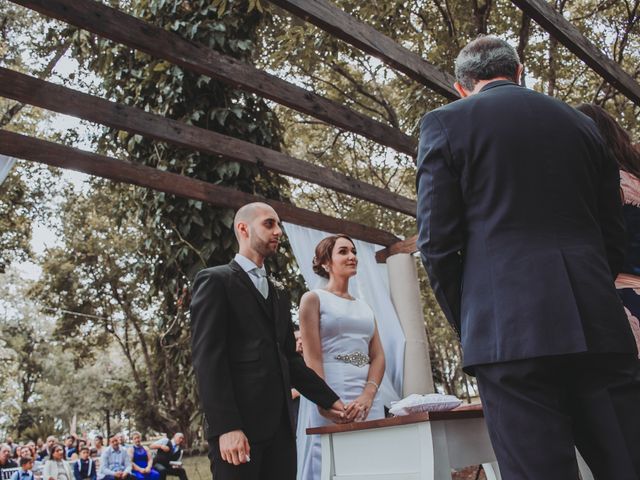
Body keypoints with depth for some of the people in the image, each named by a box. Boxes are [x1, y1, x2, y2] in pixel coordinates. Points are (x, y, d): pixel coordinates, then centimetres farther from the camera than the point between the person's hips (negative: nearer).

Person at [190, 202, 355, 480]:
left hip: (280, 426, 7)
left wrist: (328, 400, 12)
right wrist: (226, 427, -18)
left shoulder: (279, 296, 23)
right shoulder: (215, 280, 0)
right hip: (238, 425, -6)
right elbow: (207, 358, -10)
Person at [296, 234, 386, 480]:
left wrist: (368, 395, -9)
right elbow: (312, 358, -8)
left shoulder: (365, 307, 18)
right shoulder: (313, 298, 2)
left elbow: (378, 356, 9)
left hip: (367, 399, 5)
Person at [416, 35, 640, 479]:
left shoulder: (445, 122, 5)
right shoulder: (583, 124, 18)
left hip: (511, 329, -4)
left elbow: (437, 241, -2)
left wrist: (467, 324, 9)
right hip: (600, 325, 5)